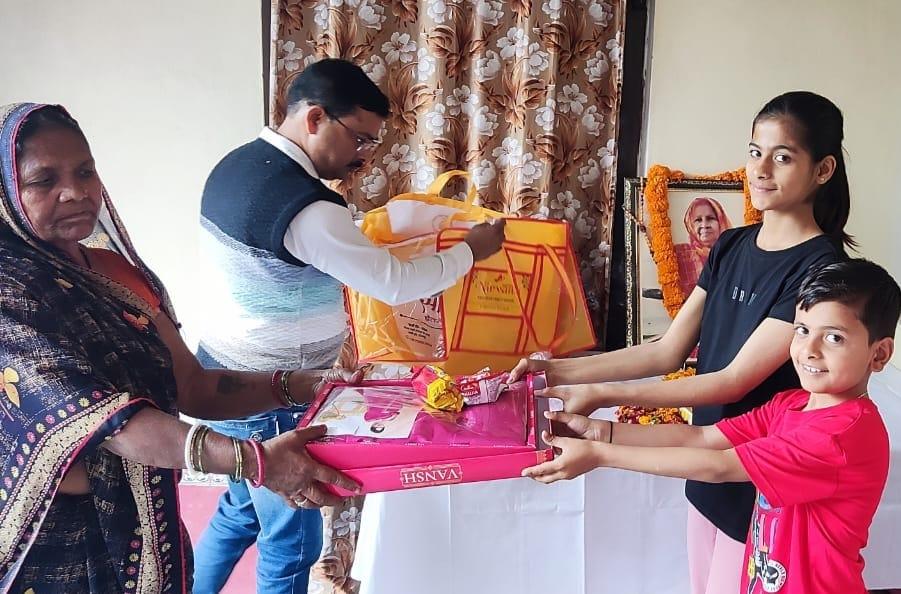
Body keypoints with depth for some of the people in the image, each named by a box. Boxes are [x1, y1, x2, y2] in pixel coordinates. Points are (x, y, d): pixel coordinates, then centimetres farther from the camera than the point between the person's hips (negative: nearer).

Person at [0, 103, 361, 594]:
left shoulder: (124, 275, 2)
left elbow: (191, 388, 2)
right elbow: (108, 419, -27)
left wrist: (302, 386, -11)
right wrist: (253, 459, -38)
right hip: (54, 551, -5)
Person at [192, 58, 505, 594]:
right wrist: (471, 250, -7)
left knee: (242, 509, 28)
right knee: (293, 540, 11)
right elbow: (394, 284, -22)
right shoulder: (305, 207, -27)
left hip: (224, 376, 9)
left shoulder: (239, 164, 3)